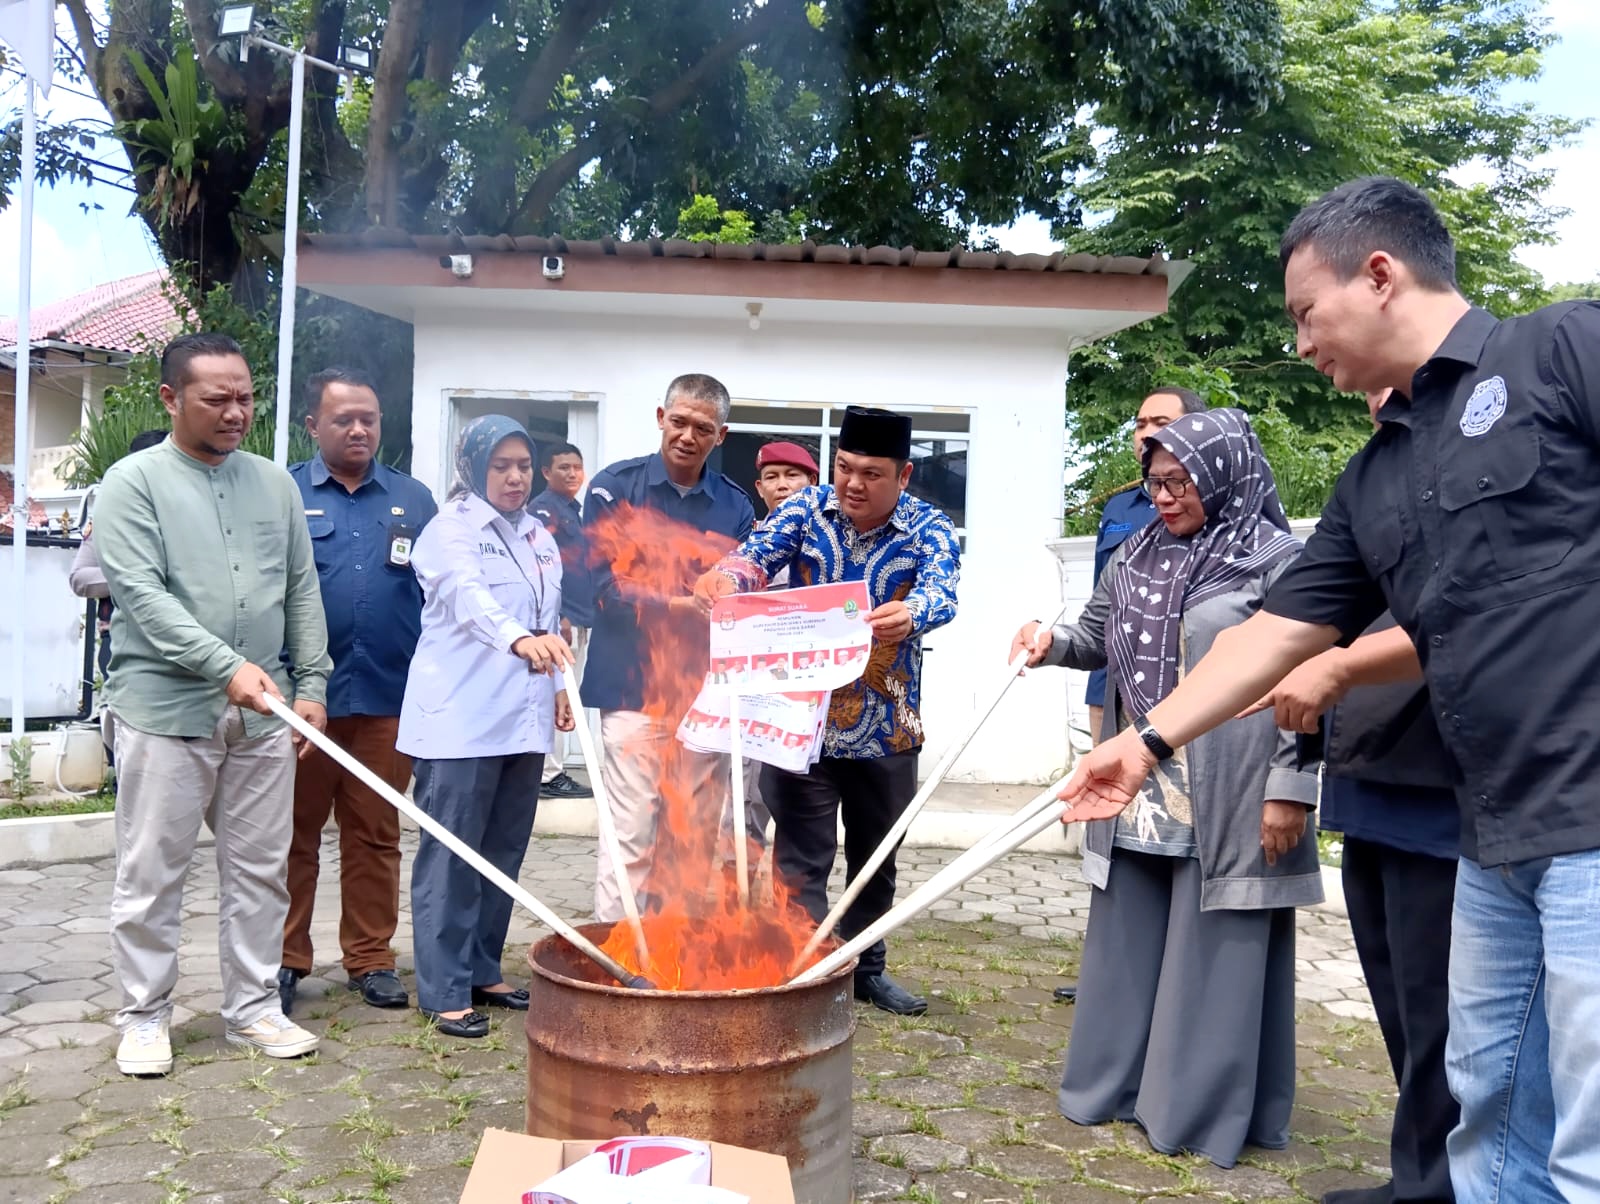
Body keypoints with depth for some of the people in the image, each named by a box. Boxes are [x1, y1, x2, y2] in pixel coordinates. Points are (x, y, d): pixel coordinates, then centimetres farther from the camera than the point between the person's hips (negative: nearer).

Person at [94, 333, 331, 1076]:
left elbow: (302, 592, 12)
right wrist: (228, 666, -21)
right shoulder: (134, 482, -3)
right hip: (166, 709, -4)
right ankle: (144, 1015, 20)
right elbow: (141, 595, -13)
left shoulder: (275, 484, 11)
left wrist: (310, 683, 5)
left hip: (263, 713, 4)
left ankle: (253, 1007, 23)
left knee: (259, 870, 10)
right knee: (151, 875, 6)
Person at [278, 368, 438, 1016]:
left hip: (388, 697, 2)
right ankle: (285, 960, 18)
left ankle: (371, 959, 19)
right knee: (294, 833, 6)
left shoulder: (413, 500, 11)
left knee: (375, 836, 9)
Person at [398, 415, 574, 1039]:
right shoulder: (451, 528, -8)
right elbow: (468, 596, -28)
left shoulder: (539, 536, 14)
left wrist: (559, 684, 14)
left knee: (504, 852, 12)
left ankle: (483, 971, 23)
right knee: (451, 856, -3)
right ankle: (444, 990, 5)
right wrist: (519, 639, -45)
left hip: (523, 718, 7)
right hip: (461, 718, -7)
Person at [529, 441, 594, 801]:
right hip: (559, 617, -9)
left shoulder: (577, 511, 19)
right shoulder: (542, 509, -8)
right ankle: (549, 774, -2)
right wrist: (556, 615, -20)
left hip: (580, 616, 9)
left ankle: (554, 769, 18)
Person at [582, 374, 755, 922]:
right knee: (629, 835, -3)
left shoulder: (735, 505, 9)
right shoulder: (615, 485, 0)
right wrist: (675, 604, -17)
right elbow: (600, 584, -8)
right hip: (633, 687, -3)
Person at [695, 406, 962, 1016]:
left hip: (887, 728, 2)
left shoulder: (929, 528, -7)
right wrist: (726, 576, -45)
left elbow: (941, 590, -26)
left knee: (876, 858, 18)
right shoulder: (804, 510, -4)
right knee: (802, 862, 1)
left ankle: (866, 968, 37)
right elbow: (758, 551, -21)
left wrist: (909, 614, -51)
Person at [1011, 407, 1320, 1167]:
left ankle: (1201, 1111, 18)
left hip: (1227, 801, -6)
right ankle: (1119, 1084, 29)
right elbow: (1100, 638, 19)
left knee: (1211, 955, 4)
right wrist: (1054, 642, -3)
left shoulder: (1276, 560, -8)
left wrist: (1290, 787, -15)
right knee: (1126, 945, 14)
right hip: (1138, 794, 6)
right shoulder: (1137, 556, 11)